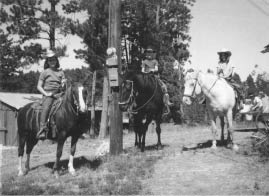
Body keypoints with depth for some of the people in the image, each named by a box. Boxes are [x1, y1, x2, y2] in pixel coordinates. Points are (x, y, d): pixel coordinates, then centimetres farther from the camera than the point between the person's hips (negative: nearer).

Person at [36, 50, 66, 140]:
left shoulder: (60, 72, 20)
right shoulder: (45, 72, 12)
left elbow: (63, 84, 18)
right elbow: (39, 86, 9)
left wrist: (64, 84, -6)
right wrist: (46, 93, -8)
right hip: (48, 95, -4)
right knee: (46, 107, -33)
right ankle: (42, 129, -40)